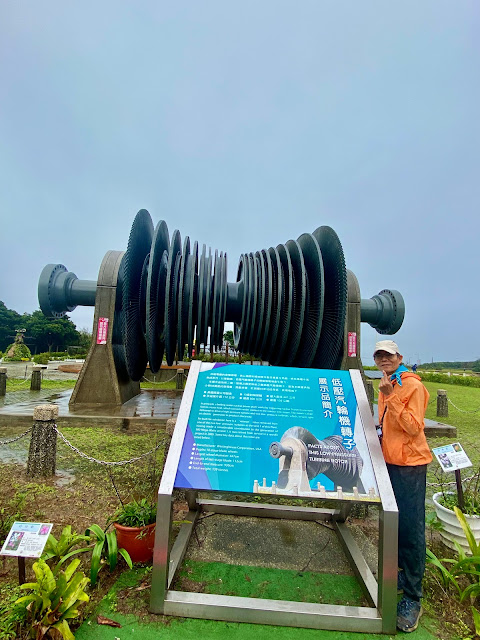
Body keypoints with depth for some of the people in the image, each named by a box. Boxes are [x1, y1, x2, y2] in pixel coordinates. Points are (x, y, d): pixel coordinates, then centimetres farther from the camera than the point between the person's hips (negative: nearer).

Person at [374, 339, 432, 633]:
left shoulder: (413, 386, -15)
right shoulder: (388, 386, 10)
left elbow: (415, 427, -22)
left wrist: (391, 398, -27)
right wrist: (381, 436, 5)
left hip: (410, 465, -8)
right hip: (390, 461, 8)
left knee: (411, 529, -1)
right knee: (394, 524, 19)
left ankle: (413, 598, 14)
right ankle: (402, 575, 39)